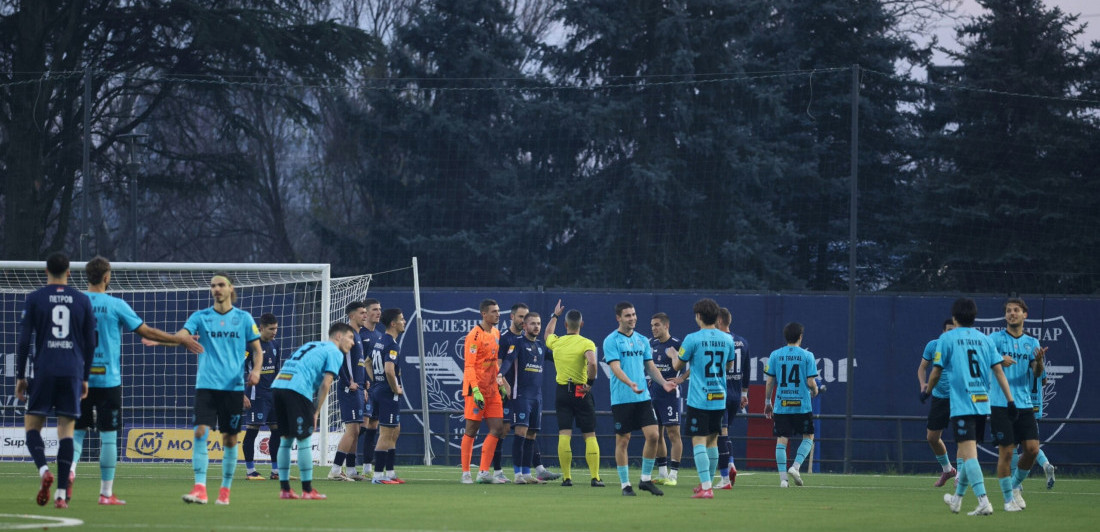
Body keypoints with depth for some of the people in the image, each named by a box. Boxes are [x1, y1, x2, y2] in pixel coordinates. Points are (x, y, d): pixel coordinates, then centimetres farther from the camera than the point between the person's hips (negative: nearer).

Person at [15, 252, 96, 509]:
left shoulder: (35, 298, 2)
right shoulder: (83, 300, 8)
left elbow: (24, 340, 0)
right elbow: (90, 343, 10)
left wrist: (20, 376, 7)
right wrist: (85, 377, 18)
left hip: (44, 372, -2)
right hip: (73, 372, 2)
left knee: (32, 425, 8)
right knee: (66, 431, 2)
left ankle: (44, 470, -20)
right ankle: (61, 494, -4)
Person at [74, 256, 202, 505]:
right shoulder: (115, 305, -6)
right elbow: (147, 332, -3)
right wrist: (182, 340, 7)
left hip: (80, 379, 3)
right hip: (108, 379, -3)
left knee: (78, 430, 12)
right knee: (108, 436, 2)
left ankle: (70, 466, -17)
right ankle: (106, 493, 4)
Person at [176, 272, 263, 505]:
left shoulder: (243, 318, 6)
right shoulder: (201, 317, 6)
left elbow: (257, 350, 10)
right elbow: (181, 335, -9)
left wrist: (256, 370, -9)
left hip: (233, 387, 0)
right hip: (206, 385, 0)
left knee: (230, 438, 4)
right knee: (200, 433, -14)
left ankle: (225, 489, 16)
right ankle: (200, 488, -17)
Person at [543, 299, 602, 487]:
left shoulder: (556, 342, 4)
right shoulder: (586, 343, -9)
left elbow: (547, 333, 29)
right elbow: (592, 363, -28)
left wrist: (554, 315, 42)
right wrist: (590, 382, -14)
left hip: (561, 392, 3)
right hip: (581, 392, -3)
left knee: (564, 435, 2)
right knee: (590, 436, 3)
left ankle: (566, 477, -3)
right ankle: (595, 477, -3)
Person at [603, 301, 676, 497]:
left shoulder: (642, 340, 13)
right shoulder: (611, 341, -5)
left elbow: (650, 366, 17)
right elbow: (616, 368, -15)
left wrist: (663, 382, -1)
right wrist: (631, 384, -31)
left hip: (643, 397, 5)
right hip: (621, 398, -5)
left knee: (653, 435, -6)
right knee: (622, 440, 0)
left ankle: (646, 479, 8)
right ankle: (625, 484, 9)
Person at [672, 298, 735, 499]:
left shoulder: (693, 339, -10)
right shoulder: (727, 339, 4)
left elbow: (678, 365, 2)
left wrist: (674, 354, 24)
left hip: (699, 399, -5)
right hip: (719, 399, 5)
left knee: (699, 441, -5)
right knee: (712, 441, 17)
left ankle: (706, 487, -15)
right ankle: (707, 483, 25)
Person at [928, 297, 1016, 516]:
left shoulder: (947, 338, -1)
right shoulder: (984, 339, 11)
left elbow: (936, 371, 0)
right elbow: (998, 370, 4)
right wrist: (1010, 399, 2)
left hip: (961, 405, -5)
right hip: (983, 403, 5)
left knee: (969, 453, -11)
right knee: (966, 452, 19)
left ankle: (983, 501, -24)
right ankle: (957, 498, 33)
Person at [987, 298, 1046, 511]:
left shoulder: (1032, 343, 11)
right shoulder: (995, 339, 1)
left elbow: (1037, 373, 0)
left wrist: (1039, 361, -23)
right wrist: (999, 360, -34)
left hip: (1024, 404, 4)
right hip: (1000, 404, -4)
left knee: (1032, 449, -3)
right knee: (1006, 452, -5)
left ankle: (1016, 485, 21)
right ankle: (1008, 498, 8)